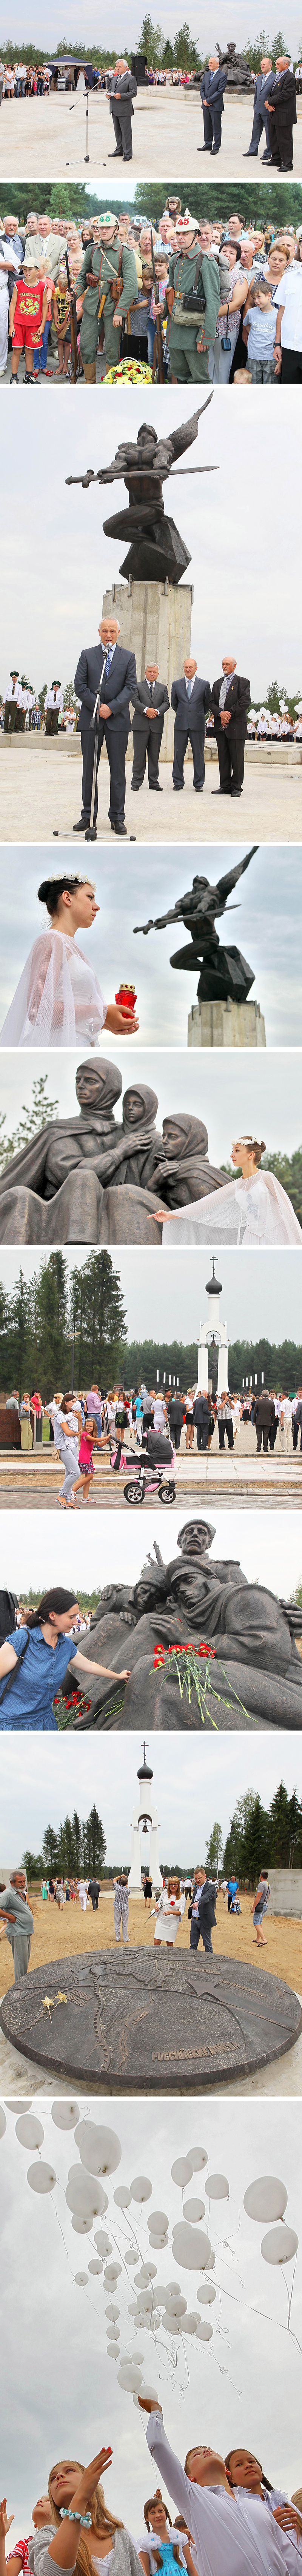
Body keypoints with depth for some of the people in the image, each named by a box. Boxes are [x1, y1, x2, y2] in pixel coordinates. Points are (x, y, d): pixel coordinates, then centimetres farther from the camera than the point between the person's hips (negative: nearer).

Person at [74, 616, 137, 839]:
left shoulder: (128, 658, 9)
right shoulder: (87, 655, 10)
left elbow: (131, 687, 0)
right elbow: (80, 685, 2)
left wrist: (112, 708, -13)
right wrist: (97, 707, -10)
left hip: (118, 719, -1)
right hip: (91, 719, 1)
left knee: (118, 770, -1)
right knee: (89, 769, 2)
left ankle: (117, 818, 3)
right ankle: (88, 816, 8)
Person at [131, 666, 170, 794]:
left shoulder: (163, 688, 16)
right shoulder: (137, 686, 9)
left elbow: (166, 703, 6)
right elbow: (135, 701, -3)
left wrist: (157, 711, -12)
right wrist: (146, 710, -18)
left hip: (157, 725, 2)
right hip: (141, 725, -2)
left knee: (155, 755, 4)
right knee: (139, 754, -3)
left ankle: (154, 782, 7)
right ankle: (137, 782, -1)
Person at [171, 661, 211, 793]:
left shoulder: (205, 684, 5)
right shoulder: (176, 685, 9)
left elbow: (208, 703, 13)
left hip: (198, 724, -1)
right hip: (181, 724, 1)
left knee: (199, 754, 0)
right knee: (179, 753, 2)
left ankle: (199, 784, 4)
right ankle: (178, 783, 9)